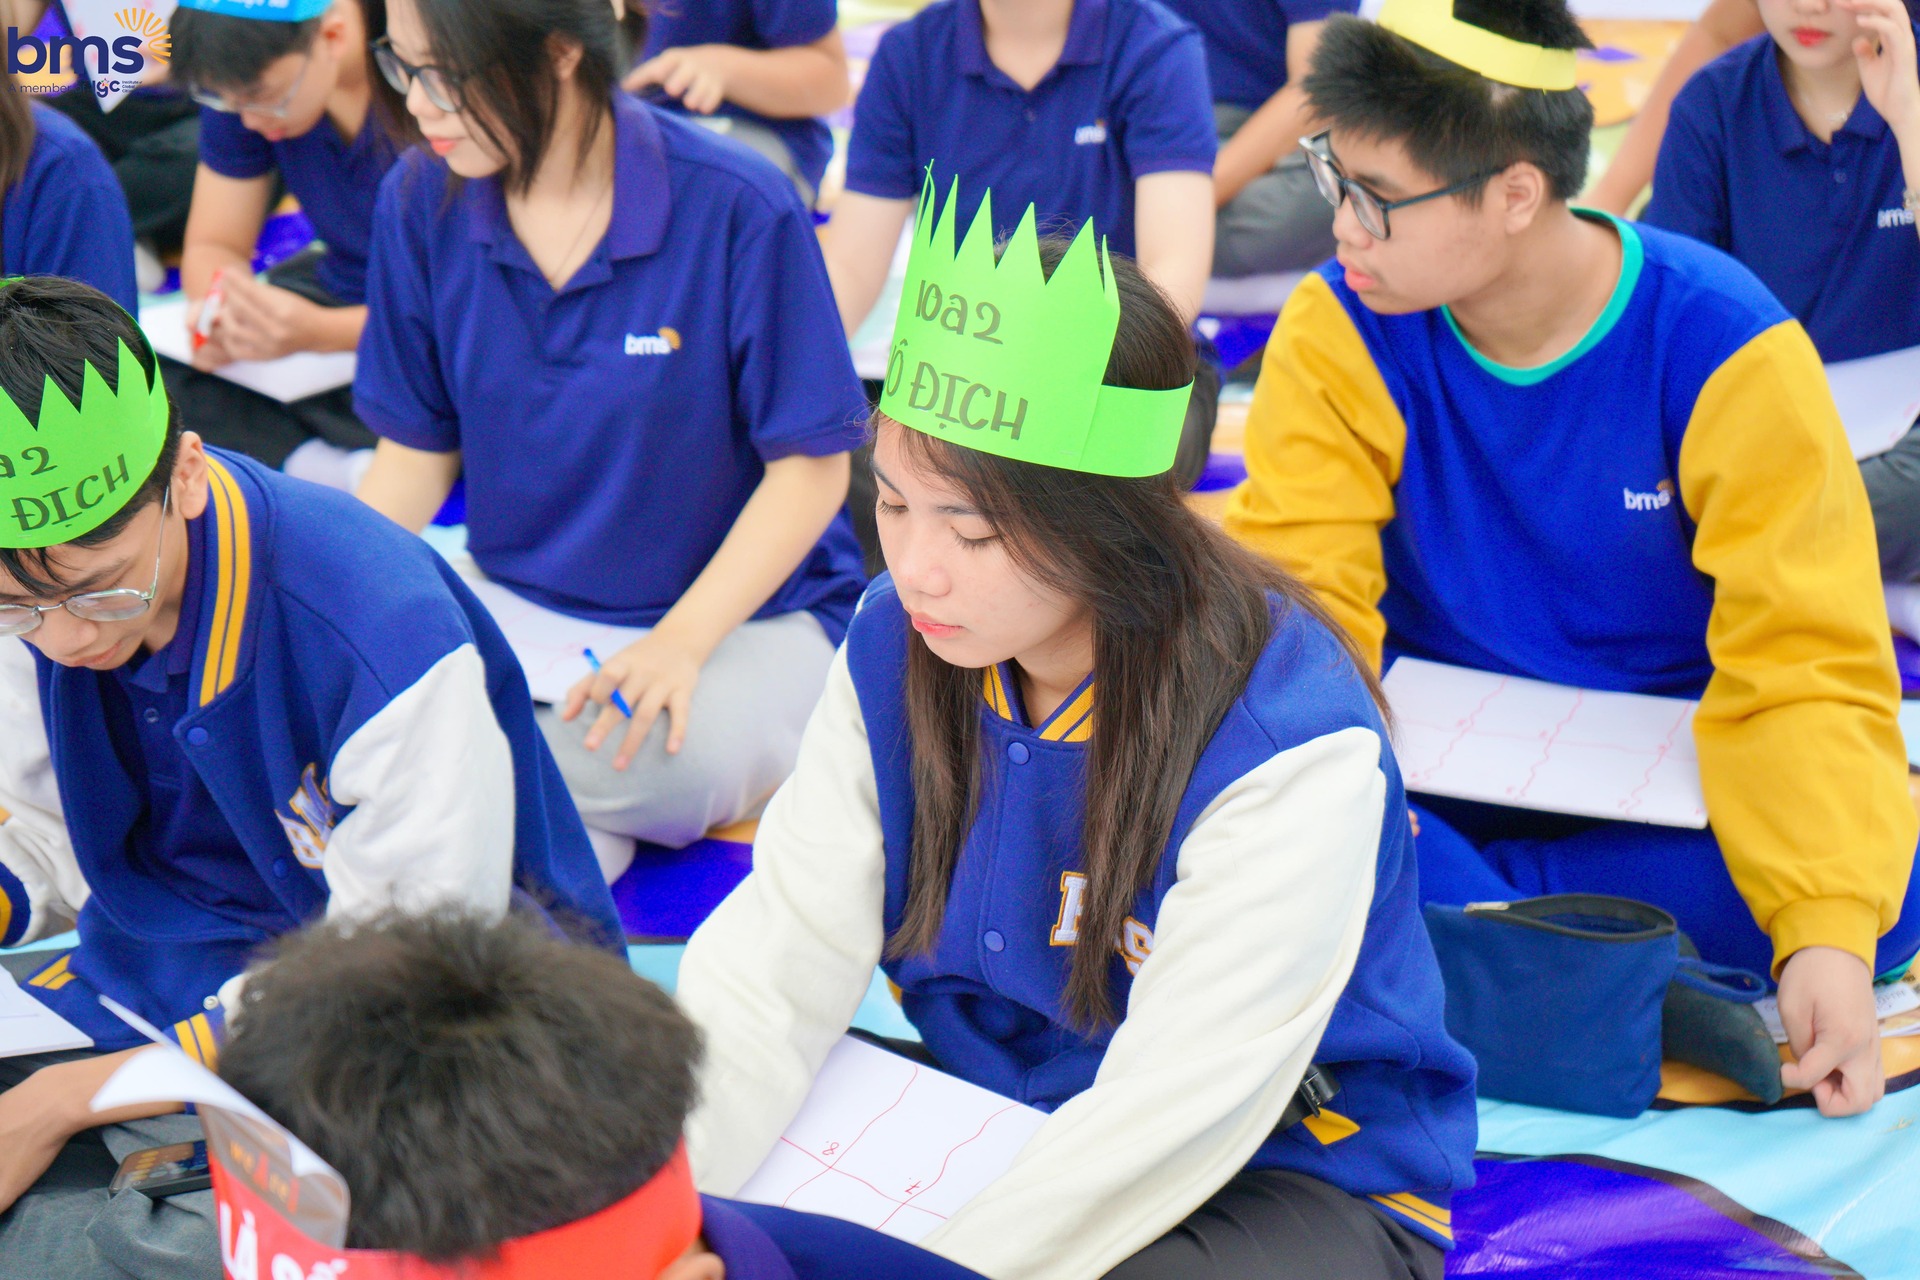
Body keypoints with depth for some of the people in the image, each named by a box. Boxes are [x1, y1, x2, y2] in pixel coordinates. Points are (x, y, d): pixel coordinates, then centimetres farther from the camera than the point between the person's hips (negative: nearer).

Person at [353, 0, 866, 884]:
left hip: (743, 611, -3)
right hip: (510, 597, 3)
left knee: (657, 762, -36)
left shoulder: (737, 209, -17)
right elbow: (418, 450, 5)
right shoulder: (422, 202, -3)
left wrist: (681, 641, -24)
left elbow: (811, 465, -12)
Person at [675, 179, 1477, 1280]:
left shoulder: (1292, 747, -27)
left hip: (1287, 1173, -4)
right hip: (981, 1119, 5)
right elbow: (774, 970, -11)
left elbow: (1168, 1119, -28)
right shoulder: (894, 650, -7)